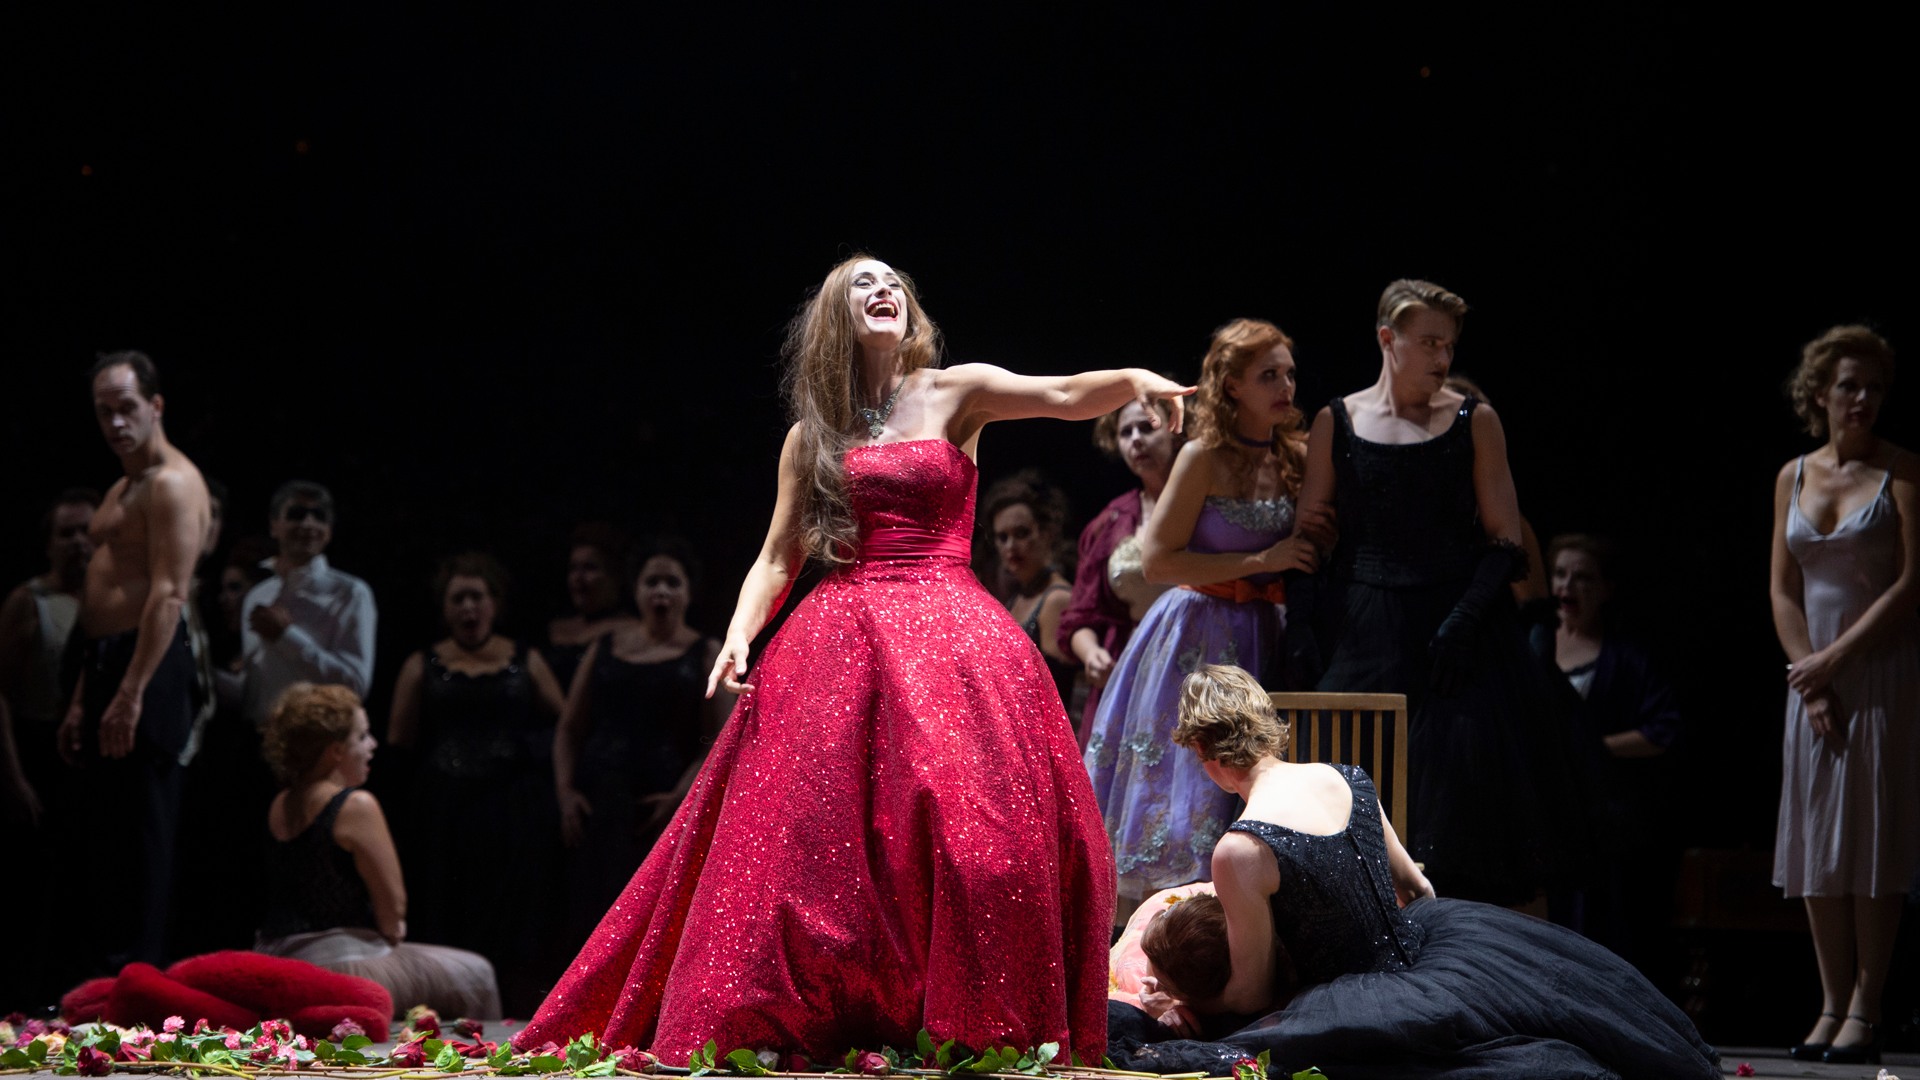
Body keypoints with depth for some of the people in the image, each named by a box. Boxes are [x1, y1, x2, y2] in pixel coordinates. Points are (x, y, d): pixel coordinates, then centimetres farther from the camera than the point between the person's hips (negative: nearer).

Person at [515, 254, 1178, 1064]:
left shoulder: (955, 393, 8)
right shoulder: (811, 437, 15)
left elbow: (1066, 396, -8)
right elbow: (776, 560, 14)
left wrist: (1132, 381, -30)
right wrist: (740, 633, -5)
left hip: (946, 633, -2)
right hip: (837, 647, 2)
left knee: (975, 827, -16)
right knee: (810, 834, -7)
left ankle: (976, 1030, -8)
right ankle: (778, 1025, -1)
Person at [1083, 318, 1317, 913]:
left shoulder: (1294, 458, 6)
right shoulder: (1204, 458, -9)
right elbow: (1157, 559, -12)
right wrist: (1260, 562, -14)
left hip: (1262, 638, 5)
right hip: (1198, 636, -5)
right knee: (1187, 789, -3)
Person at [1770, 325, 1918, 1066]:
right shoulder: (1793, 477, 10)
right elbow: (1783, 589, 8)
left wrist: (1835, 658, -11)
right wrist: (1812, 684, -3)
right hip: (1813, 675, 5)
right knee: (1815, 838, 2)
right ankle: (1832, 1005, 6)